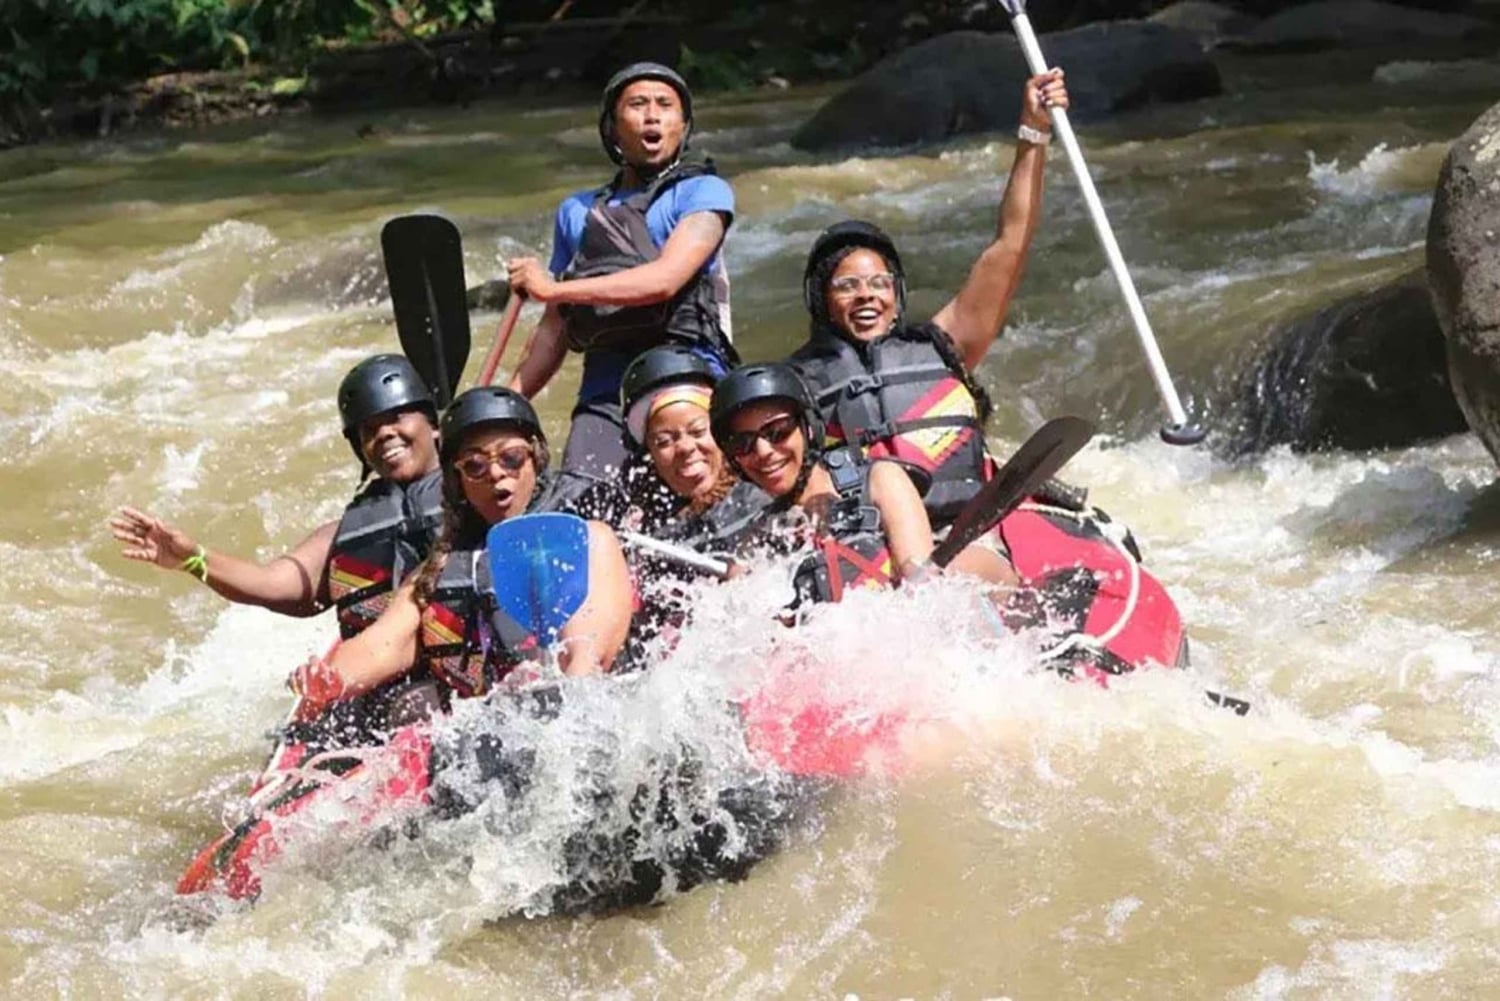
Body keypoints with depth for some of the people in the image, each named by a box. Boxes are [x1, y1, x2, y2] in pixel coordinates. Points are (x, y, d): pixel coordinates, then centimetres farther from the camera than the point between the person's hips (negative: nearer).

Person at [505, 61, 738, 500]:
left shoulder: (704, 193, 8)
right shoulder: (578, 212, 25)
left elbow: (665, 279, -9)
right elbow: (555, 329, 26)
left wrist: (554, 289, -6)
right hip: (605, 390, 4)